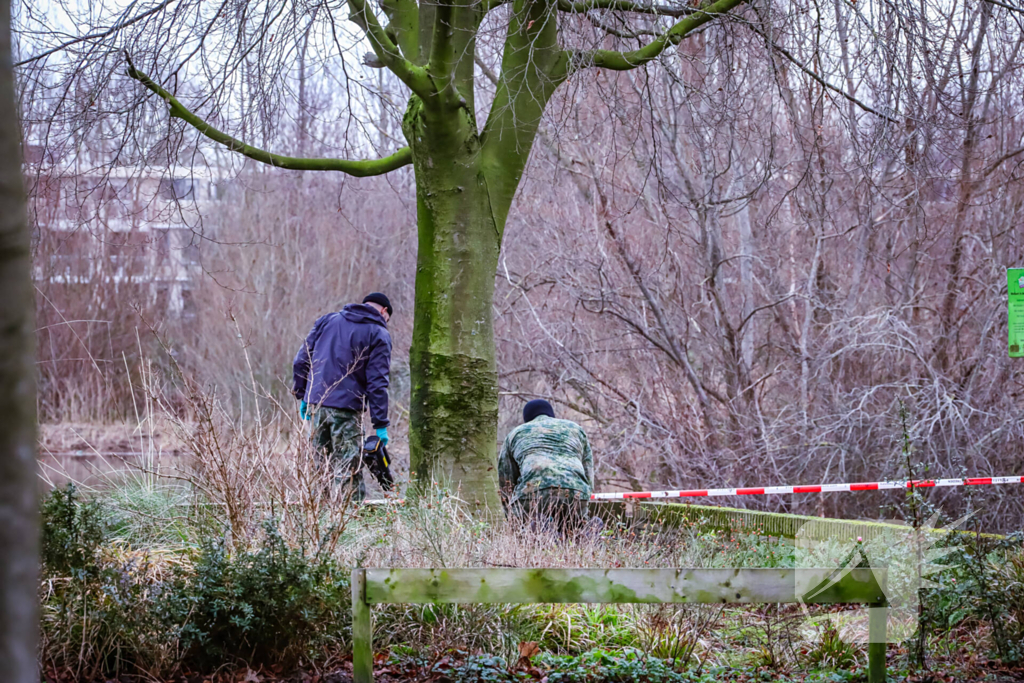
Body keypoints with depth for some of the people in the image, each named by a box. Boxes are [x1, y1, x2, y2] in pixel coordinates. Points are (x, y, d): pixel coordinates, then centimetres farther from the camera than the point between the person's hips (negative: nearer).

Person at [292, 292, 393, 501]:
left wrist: (302, 396, 17)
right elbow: (377, 382, -7)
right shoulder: (379, 334, 1)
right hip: (346, 409, -5)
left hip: (315, 404, 5)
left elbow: (301, 361, 12)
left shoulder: (326, 320, 15)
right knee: (349, 471, -3)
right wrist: (380, 424, -7)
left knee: (321, 464, 15)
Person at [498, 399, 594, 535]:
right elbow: (588, 478, 29)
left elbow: (506, 484, 26)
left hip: (534, 493, -3)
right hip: (575, 494, 3)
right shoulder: (576, 429, 33)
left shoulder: (515, 434, 29)